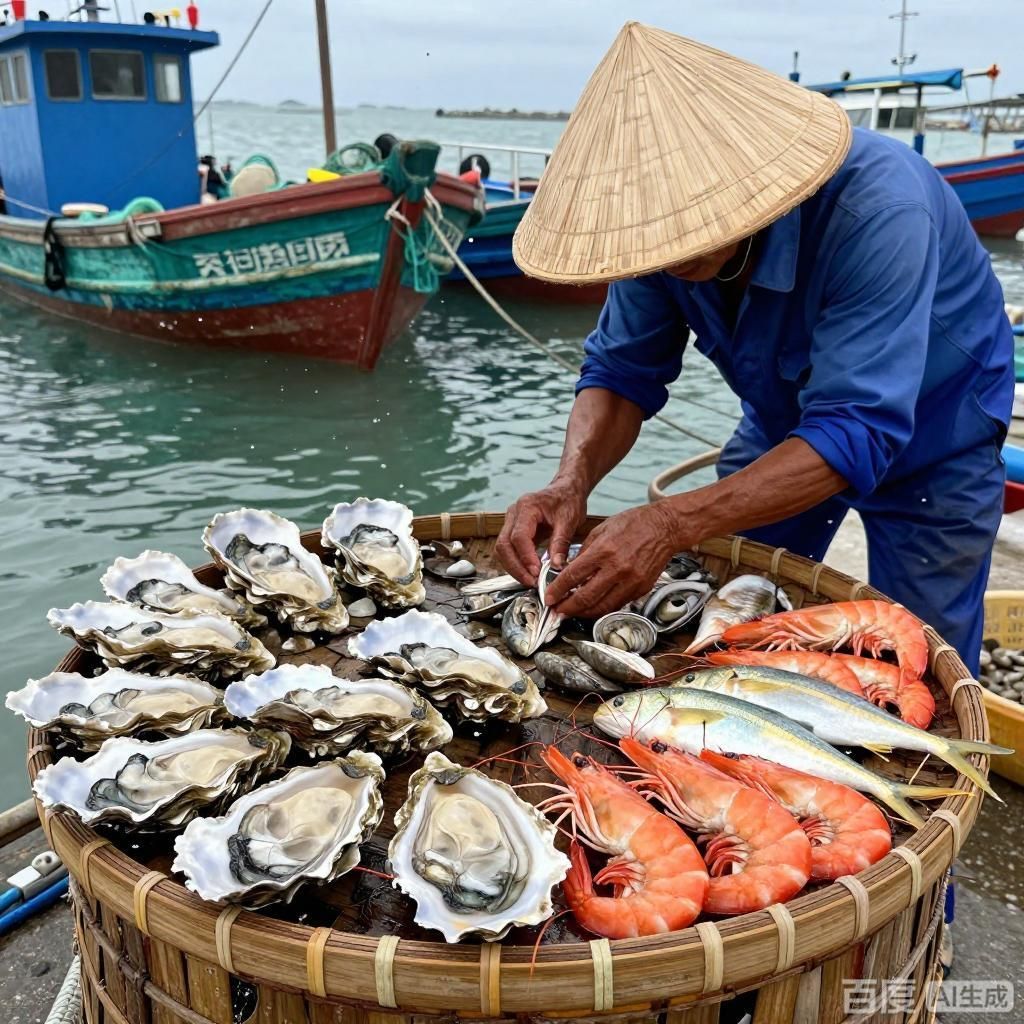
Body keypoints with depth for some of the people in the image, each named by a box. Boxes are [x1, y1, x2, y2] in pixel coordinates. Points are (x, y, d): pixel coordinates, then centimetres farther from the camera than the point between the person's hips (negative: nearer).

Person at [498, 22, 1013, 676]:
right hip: (783, 426, 5)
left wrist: (672, 525, -54)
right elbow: (622, 370, -15)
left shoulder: (874, 205, -39)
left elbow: (856, 432, -43)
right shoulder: (663, 213, -23)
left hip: (932, 441, -4)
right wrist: (573, 482, -36)